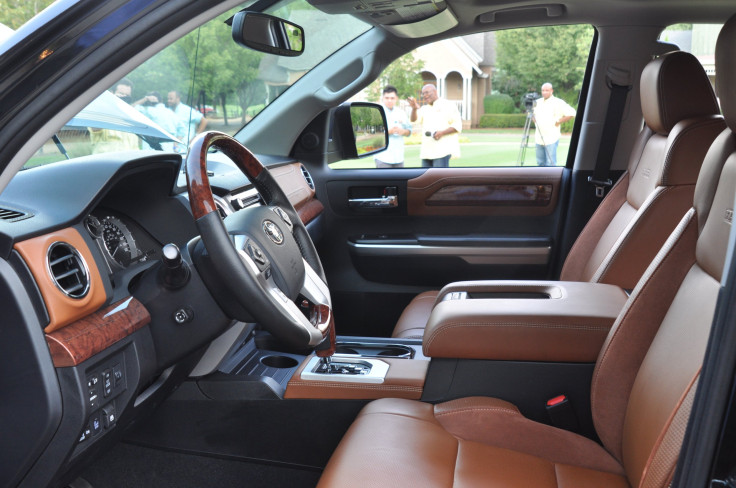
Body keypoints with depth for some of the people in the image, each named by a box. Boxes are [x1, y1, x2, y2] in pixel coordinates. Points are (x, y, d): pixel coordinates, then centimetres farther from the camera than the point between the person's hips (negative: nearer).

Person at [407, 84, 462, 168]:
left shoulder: (449, 106, 2)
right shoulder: (424, 109, 19)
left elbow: (457, 125, -5)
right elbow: (413, 119, 2)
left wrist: (442, 133, -19)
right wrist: (414, 108, -19)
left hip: (443, 150, -6)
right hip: (427, 151, 6)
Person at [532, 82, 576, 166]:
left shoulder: (558, 103, -7)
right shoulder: (538, 102, 13)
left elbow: (571, 113, -12)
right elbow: (533, 113, 31)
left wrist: (558, 122, -11)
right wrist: (535, 122, 13)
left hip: (551, 139, -6)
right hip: (539, 138, 6)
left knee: (550, 163, -8)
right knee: (540, 162, 10)